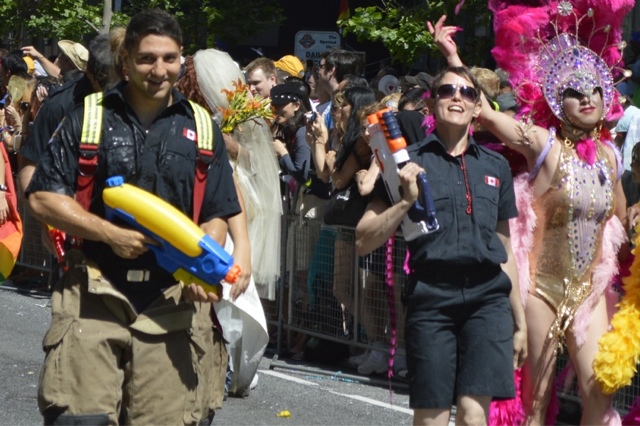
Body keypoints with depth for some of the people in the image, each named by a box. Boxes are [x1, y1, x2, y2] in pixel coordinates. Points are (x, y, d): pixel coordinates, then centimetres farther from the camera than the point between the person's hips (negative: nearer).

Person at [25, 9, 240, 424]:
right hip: (96, 293, -2)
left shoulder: (201, 129, 10)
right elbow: (43, 197, 0)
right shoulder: (88, 118, 4)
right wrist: (110, 234, -12)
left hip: (173, 300, 2)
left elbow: (217, 215, 11)